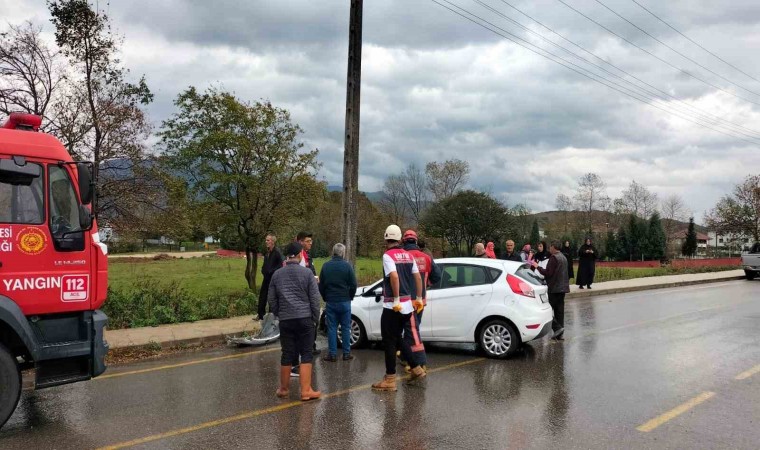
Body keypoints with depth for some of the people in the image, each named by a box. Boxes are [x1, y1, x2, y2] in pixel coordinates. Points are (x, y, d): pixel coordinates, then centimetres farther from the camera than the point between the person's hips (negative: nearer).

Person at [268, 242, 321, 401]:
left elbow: (272, 300, 13)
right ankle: (306, 391, 3)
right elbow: (314, 298, -4)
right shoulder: (307, 272, -4)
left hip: (285, 320, 3)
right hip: (304, 318, -3)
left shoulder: (277, 274, 8)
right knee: (306, 354, 3)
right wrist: (315, 318, 6)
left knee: (287, 354, 11)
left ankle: (283, 389, 22)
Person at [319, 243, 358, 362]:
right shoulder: (347, 266, -7)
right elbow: (353, 285, -6)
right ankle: (346, 353, 8)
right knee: (346, 328, 6)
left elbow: (321, 285, 6)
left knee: (332, 328, 5)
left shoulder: (326, 266, 1)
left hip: (330, 302, 2)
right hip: (344, 302, -2)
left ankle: (332, 354, 4)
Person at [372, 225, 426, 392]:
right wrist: (418, 298, 15)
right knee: (398, 339, 21)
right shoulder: (408, 255, 10)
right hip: (407, 305, 7)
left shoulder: (388, 255, -11)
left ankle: (390, 380, 4)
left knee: (389, 342, 1)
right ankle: (416, 369, 21)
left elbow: (394, 276, -25)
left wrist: (396, 300, -21)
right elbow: (418, 277, 10)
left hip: (393, 306, -7)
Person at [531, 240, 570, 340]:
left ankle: (557, 328, -13)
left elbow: (548, 273, -19)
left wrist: (537, 266, -9)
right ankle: (560, 334, 12)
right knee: (559, 310, 10)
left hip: (554, 288, -9)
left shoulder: (554, 257, -14)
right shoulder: (563, 257, 16)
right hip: (563, 287, 9)